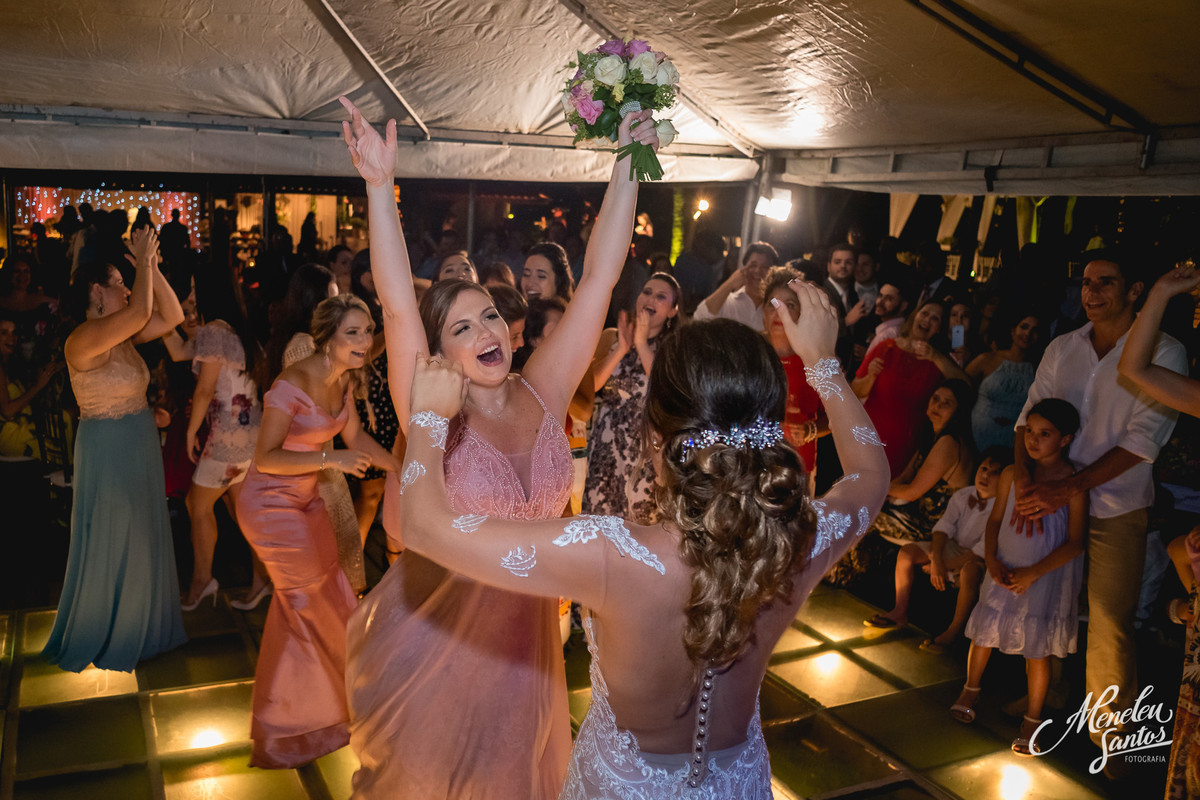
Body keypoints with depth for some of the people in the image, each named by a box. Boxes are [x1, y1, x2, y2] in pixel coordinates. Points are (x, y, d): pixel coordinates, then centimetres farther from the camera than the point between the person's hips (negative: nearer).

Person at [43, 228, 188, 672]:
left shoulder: (123, 335, 4)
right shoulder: (83, 340, -21)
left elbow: (171, 316, 4)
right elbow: (141, 312, -35)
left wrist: (152, 267, -4)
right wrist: (143, 263, -21)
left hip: (139, 447, 9)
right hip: (107, 449, -9)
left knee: (140, 537, 19)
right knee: (106, 544, 7)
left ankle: (135, 624, 37)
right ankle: (95, 636, 27)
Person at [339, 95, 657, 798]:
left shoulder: (543, 396, -9)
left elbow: (599, 278, -13)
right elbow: (398, 308, -30)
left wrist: (629, 166, -16)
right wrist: (381, 187, -38)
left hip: (525, 637, 4)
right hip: (435, 638, -3)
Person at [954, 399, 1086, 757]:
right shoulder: (1012, 474, -1)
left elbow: (1074, 542, -13)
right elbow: (995, 520, 5)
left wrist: (1033, 572, -19)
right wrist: (992, 560, -10)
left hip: (1046, 577, -4)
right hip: (1005, 571, 4)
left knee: (1037, 649, 2)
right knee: (984, 632, 11)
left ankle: (1032, 720, 20)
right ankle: (970, 689, 37)